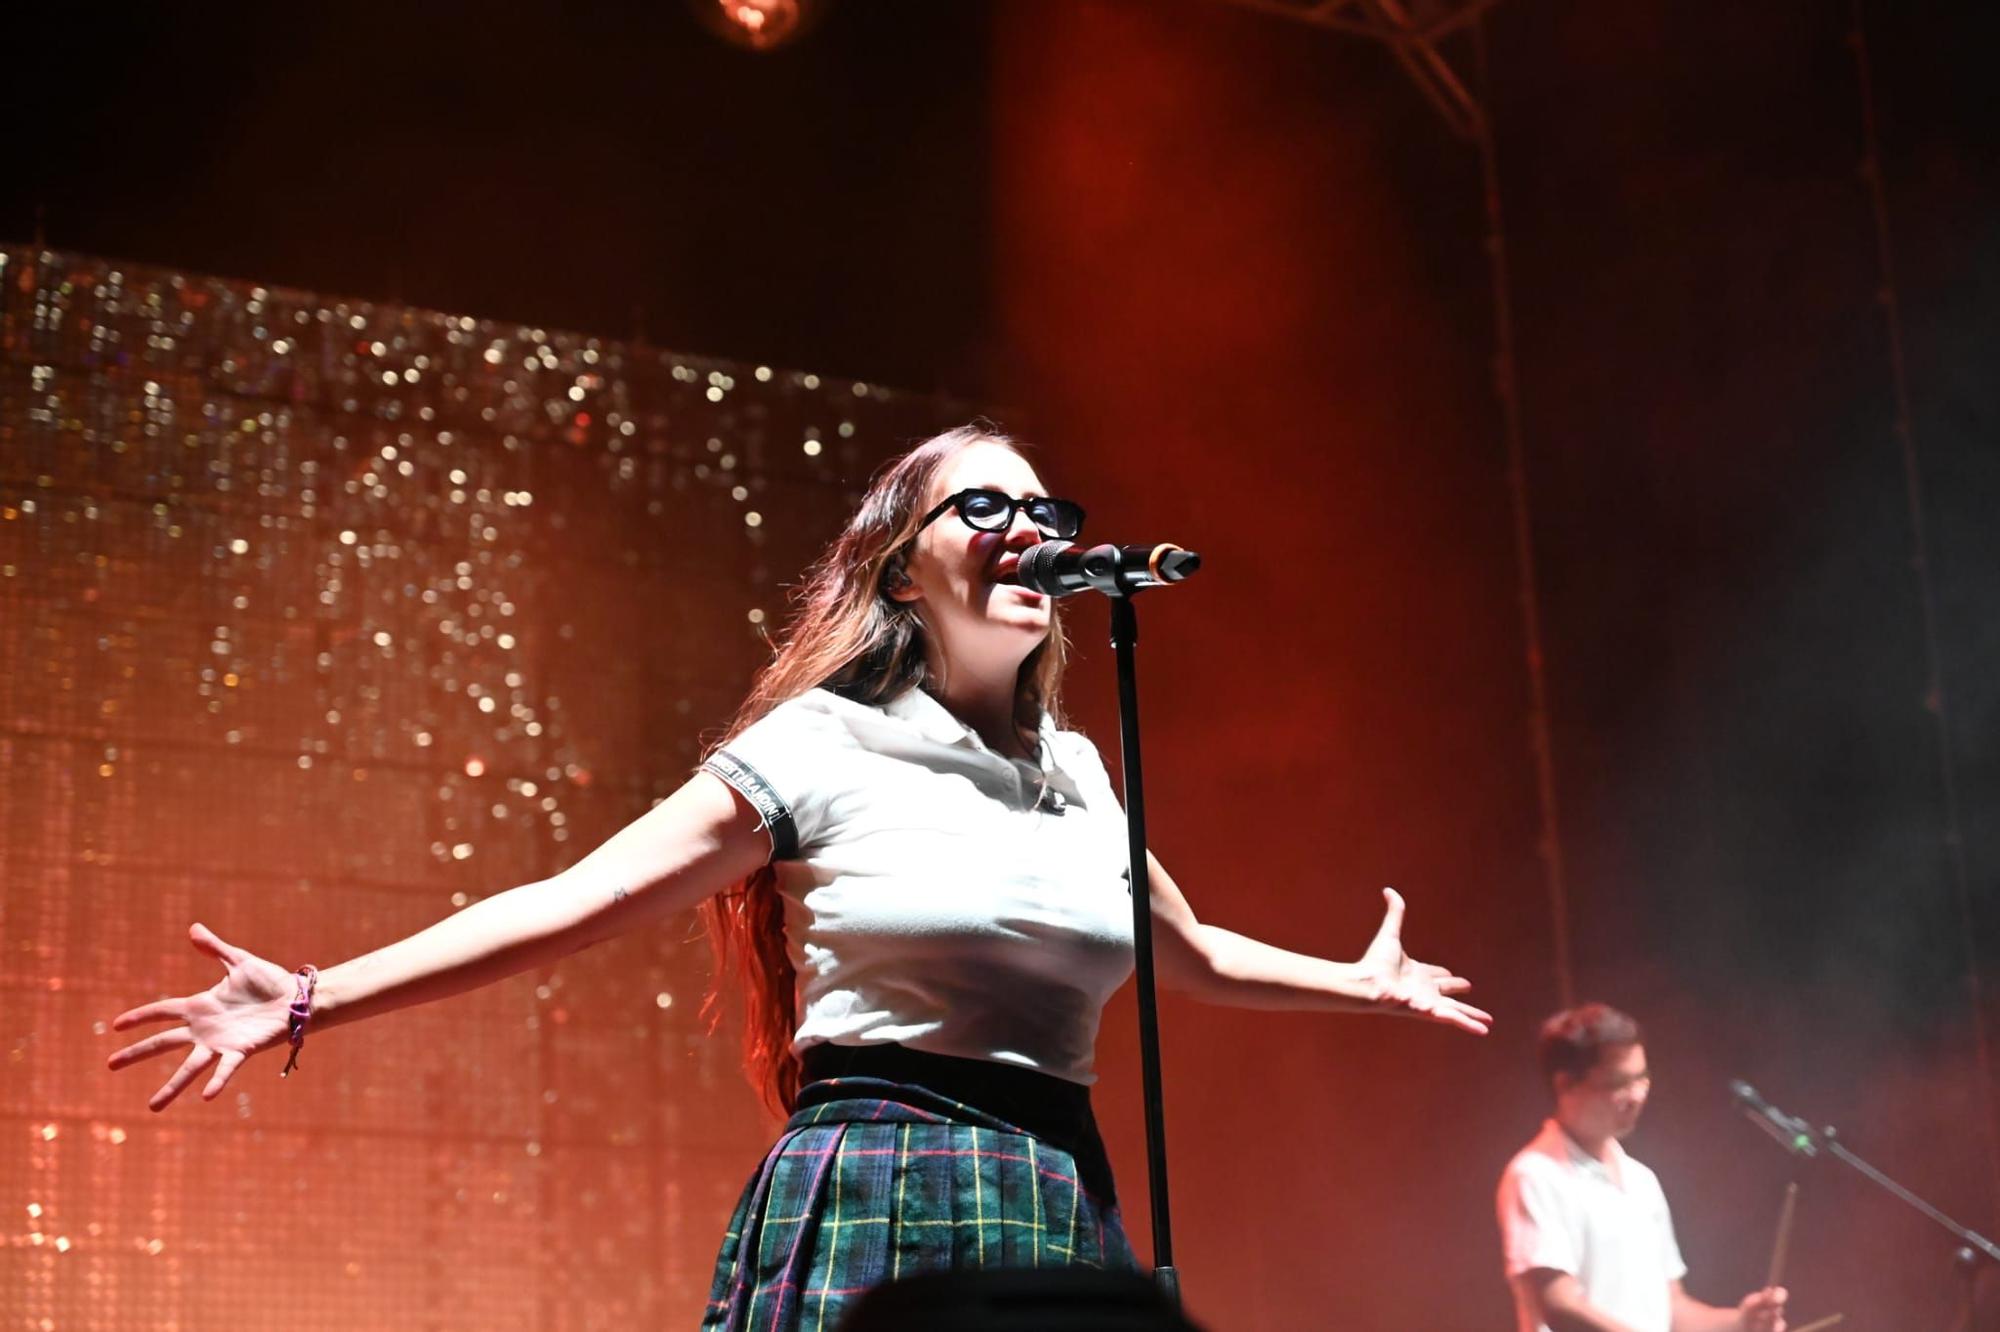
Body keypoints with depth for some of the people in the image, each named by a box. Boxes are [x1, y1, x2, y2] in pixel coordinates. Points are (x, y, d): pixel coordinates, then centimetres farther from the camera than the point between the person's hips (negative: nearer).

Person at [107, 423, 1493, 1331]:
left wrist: (1363, 981, 41)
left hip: (1065, 1210, 5)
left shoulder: (1078, 770, 15)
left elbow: (1194, 953, 34)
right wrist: (311, 1001, -12)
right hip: (871, 1208, -5)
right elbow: (564, 907, -6)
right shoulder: (818, 751, -1)